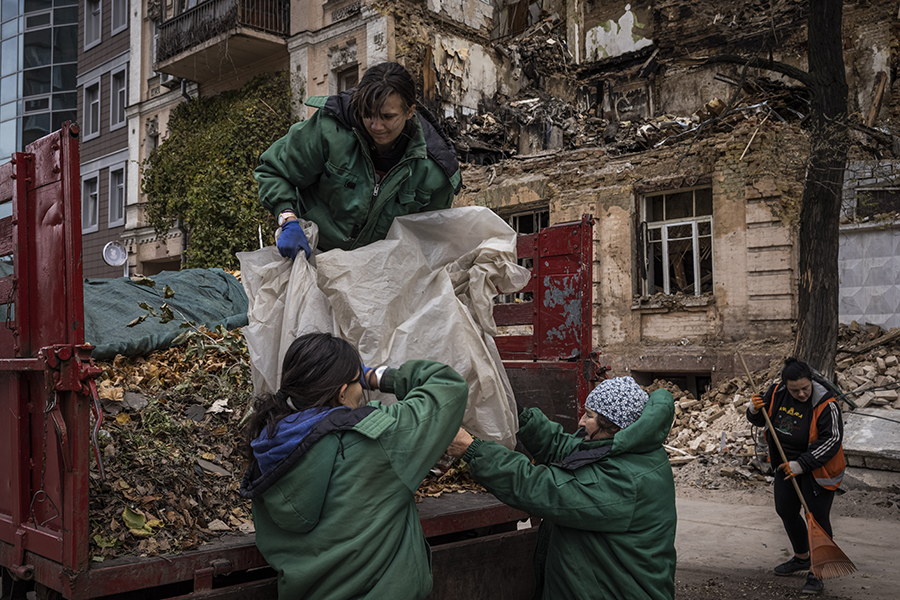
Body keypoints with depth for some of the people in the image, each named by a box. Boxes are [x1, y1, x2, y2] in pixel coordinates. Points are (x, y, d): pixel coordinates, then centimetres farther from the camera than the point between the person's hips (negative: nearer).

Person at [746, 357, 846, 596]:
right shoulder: (777, 392, -9)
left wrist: (801, 464, -27)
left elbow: (831, 440, -23)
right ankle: (801, 558, 39)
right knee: (786, 511, 16)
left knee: (817, 517, -1)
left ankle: (816, 573, 15)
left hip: (817, 469, -6)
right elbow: (760, 420, 5)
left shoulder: (825, 404, -24)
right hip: (787, 464, 6)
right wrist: (754, 410, -20)